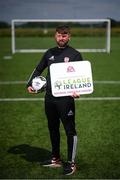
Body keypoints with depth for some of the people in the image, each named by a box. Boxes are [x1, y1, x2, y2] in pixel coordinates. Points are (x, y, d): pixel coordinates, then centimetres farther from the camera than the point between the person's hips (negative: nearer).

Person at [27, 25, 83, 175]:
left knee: (70, 131, -1)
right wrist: (30, 84, 9)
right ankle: (55, 159, 30)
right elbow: (38, 70, 23)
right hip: (49, 98, 6)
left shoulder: (75, 55, -3)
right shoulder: (49, 53, 12)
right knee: (53, 129, 15)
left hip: (66, 99, -5)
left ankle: (71, 163, 10)